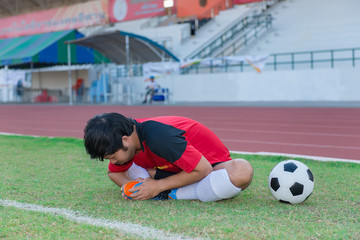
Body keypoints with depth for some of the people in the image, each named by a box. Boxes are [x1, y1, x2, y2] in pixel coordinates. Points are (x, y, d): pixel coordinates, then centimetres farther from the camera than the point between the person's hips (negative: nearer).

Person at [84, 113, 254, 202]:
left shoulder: (157, 137, -36)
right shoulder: (124, 135, -12)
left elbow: (203, 169, -30)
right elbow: (114, 172, 5)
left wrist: (159, 187, -26)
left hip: (211, 161, -7)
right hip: (176, 168, 7)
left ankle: (172, 194, -28)